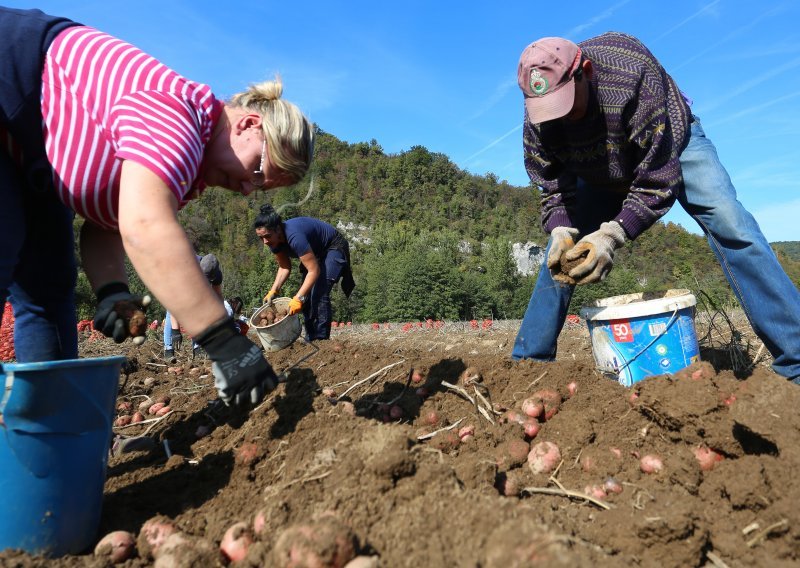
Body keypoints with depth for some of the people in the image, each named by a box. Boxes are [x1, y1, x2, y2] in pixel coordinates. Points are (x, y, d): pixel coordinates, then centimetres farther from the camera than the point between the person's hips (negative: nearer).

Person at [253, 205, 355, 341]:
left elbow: (314, 271, -37)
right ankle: (310, 339, 14)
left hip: (334, 248, -9)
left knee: (319, 293, -21)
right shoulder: (274, 240, -13)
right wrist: (273, 291, -15)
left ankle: (320, 340, -16)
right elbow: (284, 267, -2)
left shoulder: (294, 236, -38)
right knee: (306, 294, 4)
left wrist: (298, 298, -42)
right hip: (316, 252, 9)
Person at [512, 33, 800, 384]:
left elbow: (658, 180, -37)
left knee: (730, 225, -24)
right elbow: (555, 190, -18)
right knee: (561, 253, -9)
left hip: (672, 146, -2)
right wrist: (562, 231, -38)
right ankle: (528, 360, 1)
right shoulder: (537, 120, -26)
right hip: (602, 173, 3)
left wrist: (612, 234, -48)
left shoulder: (632, 74, -39)